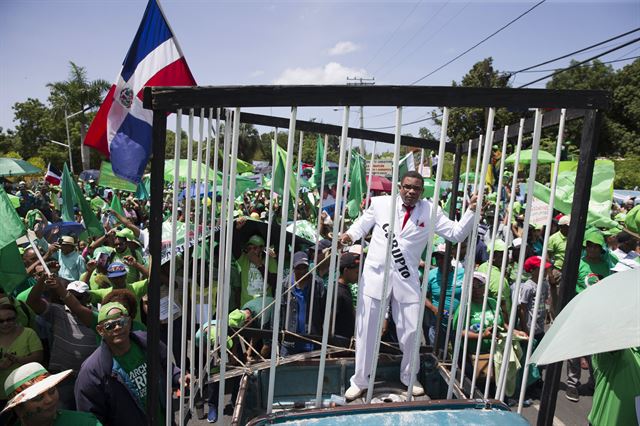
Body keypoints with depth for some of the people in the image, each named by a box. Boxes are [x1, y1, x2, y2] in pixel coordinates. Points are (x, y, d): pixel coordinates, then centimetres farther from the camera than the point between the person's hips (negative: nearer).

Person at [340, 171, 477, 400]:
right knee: (366, 329, 7)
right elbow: (362, 224, 11)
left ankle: (409, 377, 39)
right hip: (375, 273, 0)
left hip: (407, 278, 1)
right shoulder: (381, 203, 0)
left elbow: (457, 233, 0)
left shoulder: (430, 211, 2)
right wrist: (350, 235, -8)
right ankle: (359, 380, 27)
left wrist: (471, 211, -12)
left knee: (411, 330, 11)